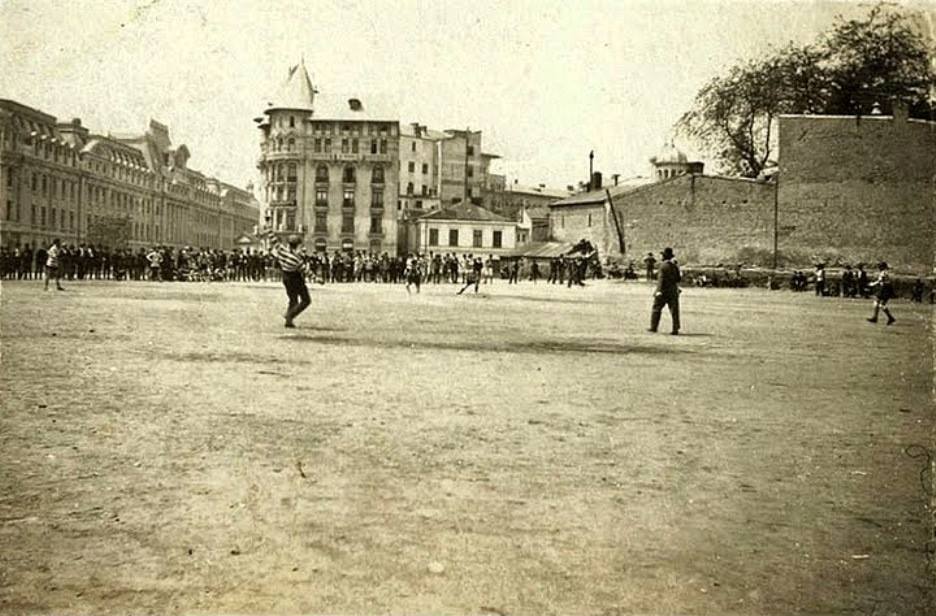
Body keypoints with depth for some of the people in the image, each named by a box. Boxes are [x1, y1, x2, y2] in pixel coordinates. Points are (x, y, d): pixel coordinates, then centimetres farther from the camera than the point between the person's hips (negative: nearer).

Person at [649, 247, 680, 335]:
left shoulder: (664, 266, -12)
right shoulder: (675, 266, 7)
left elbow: (662, 279, -18)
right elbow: (679, 279, 9)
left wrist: (659, 290, -21)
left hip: (663, 291, -5)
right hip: (673, 291, 5)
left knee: (656, 308, 7)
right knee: (674, 310, 3)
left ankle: (653, 327, 10)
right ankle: (675, 329, -2)